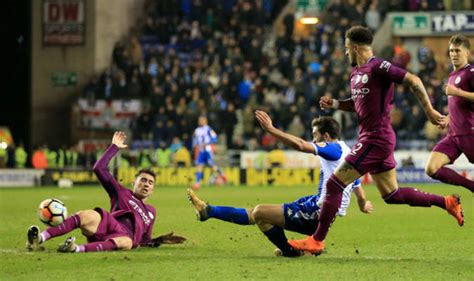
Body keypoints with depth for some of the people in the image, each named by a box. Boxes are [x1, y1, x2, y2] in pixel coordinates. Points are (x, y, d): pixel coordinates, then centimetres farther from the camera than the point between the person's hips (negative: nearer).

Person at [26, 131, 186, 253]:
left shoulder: (151, 212, 38)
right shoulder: (122, 194, 29)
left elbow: (144, 241, 38)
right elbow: (99, 169, 19)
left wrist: (161, 241, 18)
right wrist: (114, 148, 18)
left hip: (125, 237, 1)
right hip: (107, 225, -1)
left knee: (126, 242, -41)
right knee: (86, 216, -37)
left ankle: (77, 248, -62)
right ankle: (39, 239, -51)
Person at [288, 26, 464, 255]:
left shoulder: (377, 67, -14)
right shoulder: (356, 73, 15)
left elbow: (413, 81, -17)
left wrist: (429, 111, -19)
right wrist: (334, 104, 11)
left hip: (375, 139, -10)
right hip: (372, 138, 10)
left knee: (334, 184, -9)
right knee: (391, 195, 15)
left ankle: (317, 240, -5)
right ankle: (446, 202, 21)